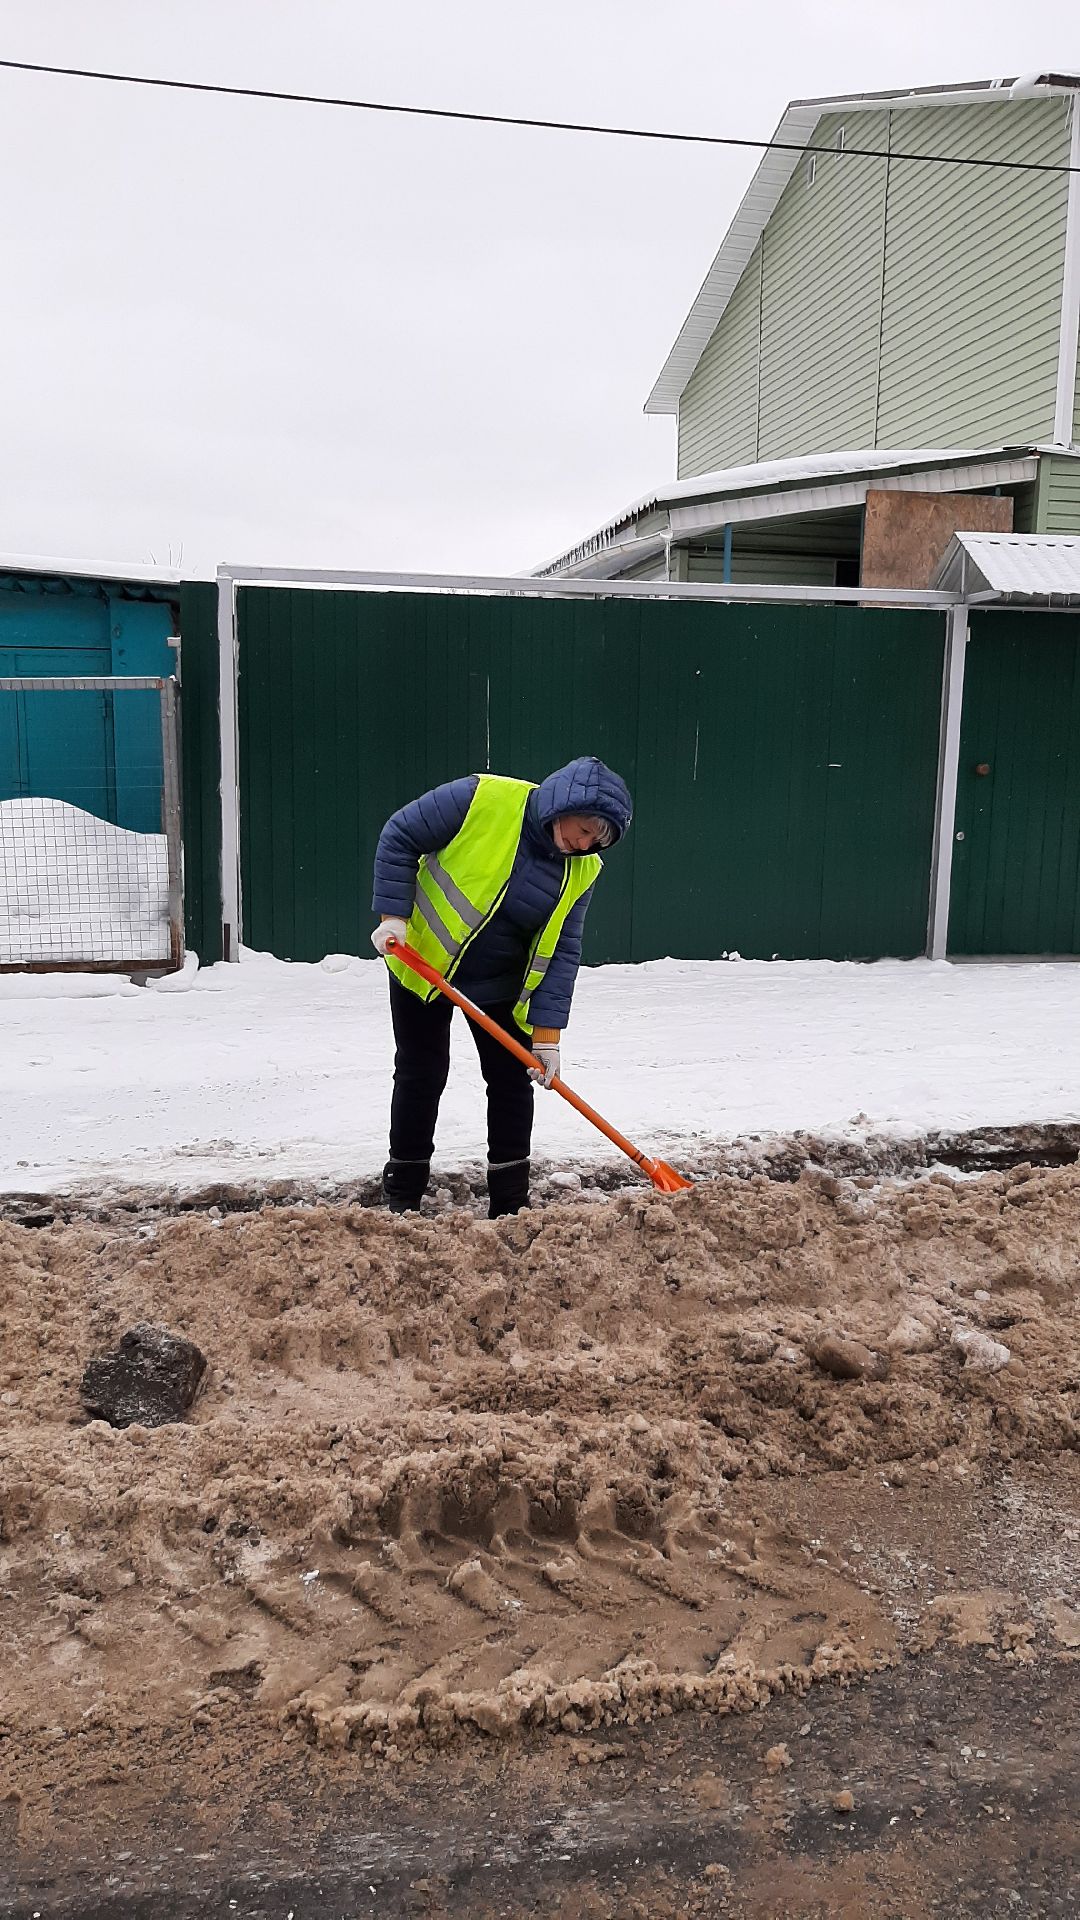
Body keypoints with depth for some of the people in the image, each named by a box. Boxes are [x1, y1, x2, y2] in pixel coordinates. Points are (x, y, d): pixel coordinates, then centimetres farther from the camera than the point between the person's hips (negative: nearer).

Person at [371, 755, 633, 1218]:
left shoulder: (581, 870, -10)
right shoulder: (483, 798, -23)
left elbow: (562, 952, -9)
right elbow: (400, 836, -16)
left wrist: (547, 1032, -14)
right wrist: (393, 916, -21)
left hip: (500, 985, 4)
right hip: (423, 961, -4)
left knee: (512, 1080, 3)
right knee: (421, 1076, 3)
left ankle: (510, 1206, 15)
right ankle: (402, 1200, 18)